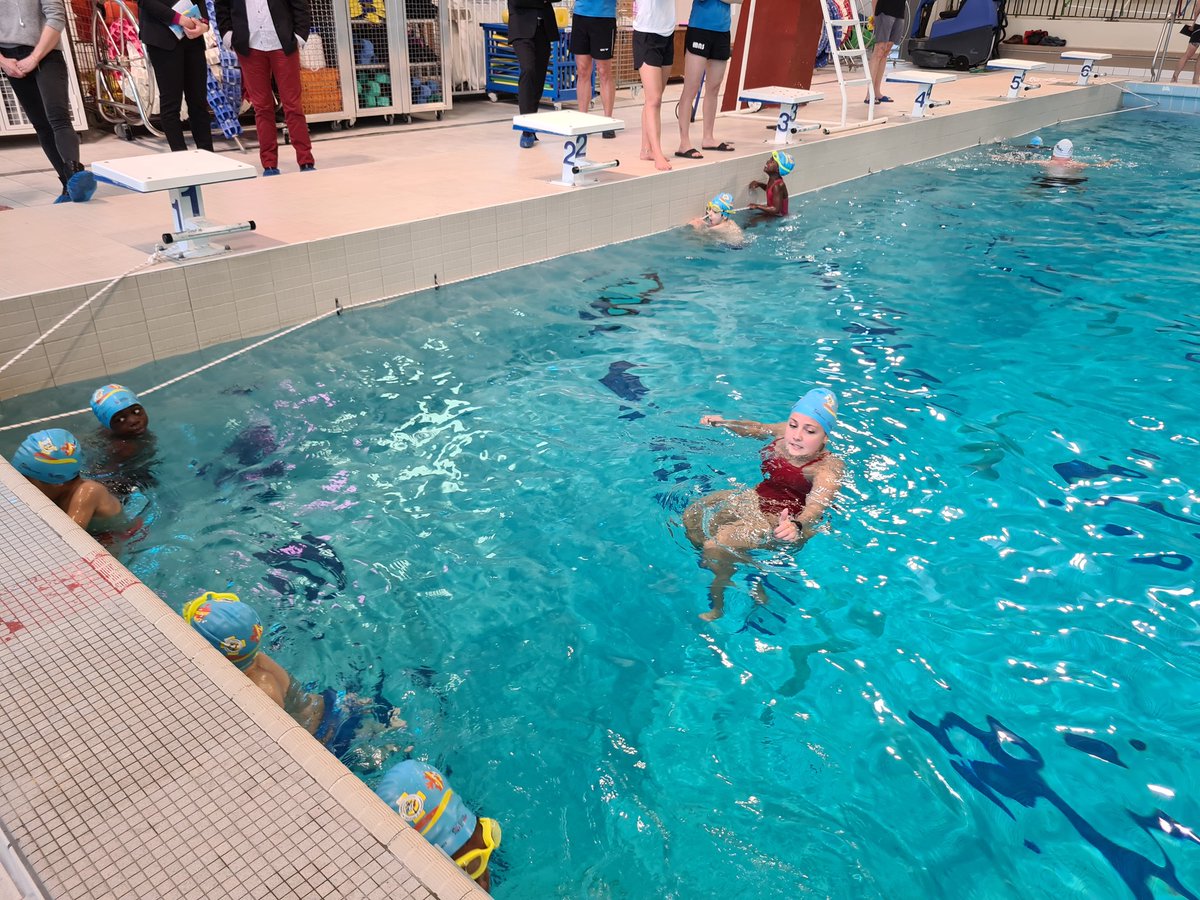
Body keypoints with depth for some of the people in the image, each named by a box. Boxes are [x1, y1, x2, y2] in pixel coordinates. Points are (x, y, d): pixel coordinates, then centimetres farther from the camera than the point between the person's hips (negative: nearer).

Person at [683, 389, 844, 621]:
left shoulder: (828, 467, -26)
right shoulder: (785, 433, -6)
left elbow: (817, 504, -45)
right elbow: (758, 428, 17)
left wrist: (797, 525, -66)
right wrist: (724, 423, 2)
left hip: (782, 523, -8)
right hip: (760, 498, 8)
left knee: (715, 547, -25)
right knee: (693, 517, 5)